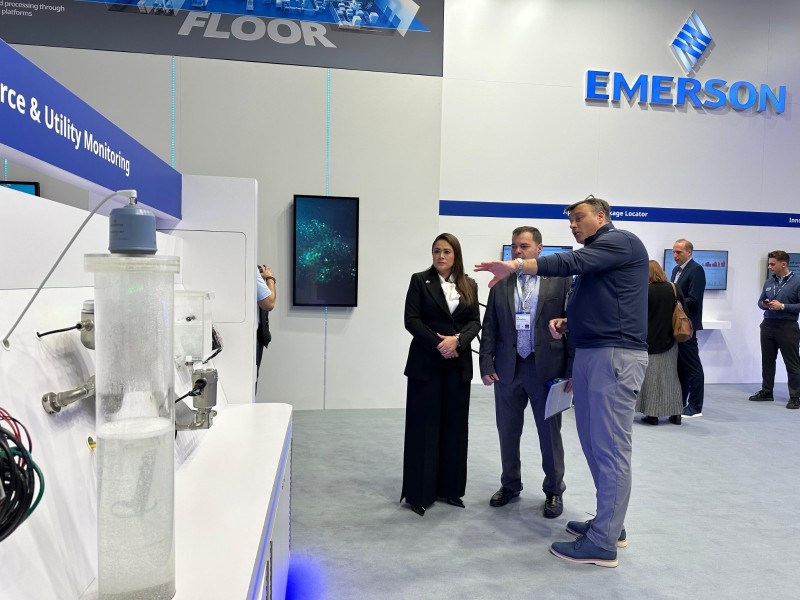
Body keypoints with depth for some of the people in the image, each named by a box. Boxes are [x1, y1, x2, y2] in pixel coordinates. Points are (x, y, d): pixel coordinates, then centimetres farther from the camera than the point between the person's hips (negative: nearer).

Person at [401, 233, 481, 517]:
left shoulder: (469, 285, 11)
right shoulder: (420, 280, 2)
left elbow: (475, 321, 3)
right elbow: (411, 320, -6)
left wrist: (457, 341, -15)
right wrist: (438, 344, -15)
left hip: (458, 363, 3)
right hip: (426, 362, -3)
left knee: (454, 425, 7)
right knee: (424, 425, 1)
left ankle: (450, 488, 20)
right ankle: (419, 492, 11)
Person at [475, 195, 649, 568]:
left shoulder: (620, 241, -5)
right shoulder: (594, 256, 22)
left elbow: (570, 263, -21)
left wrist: (513, 266, -25)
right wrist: (565, 322, 8)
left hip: (616, 356, -10)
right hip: (589, 355, 10)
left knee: (610, 448, -5)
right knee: (593, 443, 13)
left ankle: (602, 543, 2)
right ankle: (609, 523, 26)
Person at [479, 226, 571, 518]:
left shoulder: (560, 280, -1)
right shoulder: (500, 284, 8)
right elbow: (489, 328, 7)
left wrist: (570, 368, -9)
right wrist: (486, 365, -1)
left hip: (546, 367, -3)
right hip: (507, 368, 3)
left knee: (550, 433, 8)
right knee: (508, 432, 14)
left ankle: (554, 490, 26)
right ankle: (510, 484, 32)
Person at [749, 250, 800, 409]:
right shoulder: (768, 283, 9)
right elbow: (760, 301, 17)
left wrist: (783, 306, -18)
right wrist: (764, 304, -4)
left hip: (787, 327, -6)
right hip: (768, 325, 6)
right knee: (767, 360, 13)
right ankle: (766, 391, 24)